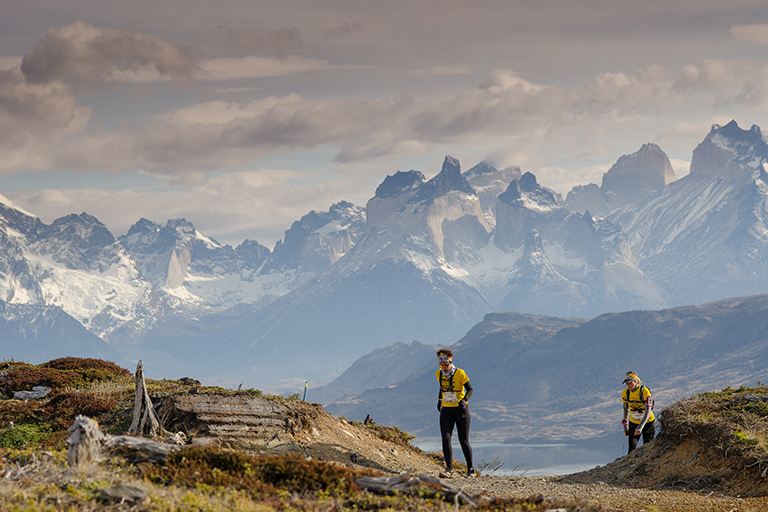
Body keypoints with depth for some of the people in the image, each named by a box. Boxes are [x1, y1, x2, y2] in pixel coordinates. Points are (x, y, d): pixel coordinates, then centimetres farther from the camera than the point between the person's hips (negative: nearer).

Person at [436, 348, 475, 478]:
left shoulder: (460, 373, -13)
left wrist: (464, 400, -27)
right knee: (445, 439, -12)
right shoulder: (439, 374, 3)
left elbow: (470, 390, -9)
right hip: (446, 411, 4)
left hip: (461, 409, -4)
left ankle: (471, 470, 15)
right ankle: (449, 470, -17)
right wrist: (439, 400, 10)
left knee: (463, 441, -1)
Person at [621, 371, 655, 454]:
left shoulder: (645, 391, -21)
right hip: (633, 424, 3)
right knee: (632, 448, -14)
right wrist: (625, 425, 17)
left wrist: (640, 427, -34)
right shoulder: (625, 393, -6)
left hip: (647, 423, -3)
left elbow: (648, 412, -26)